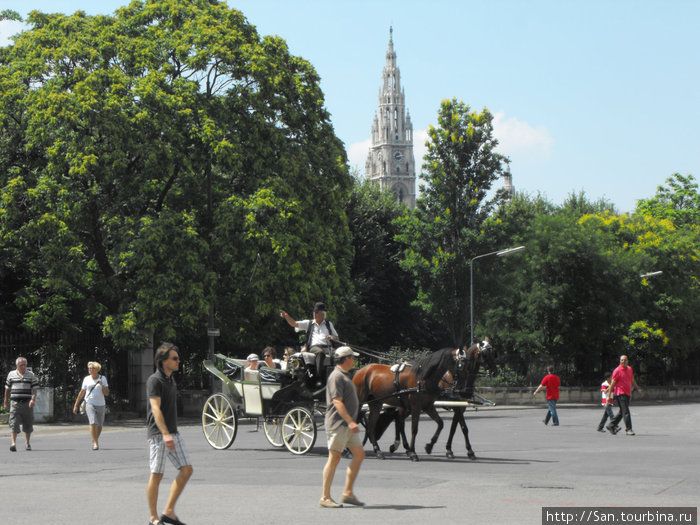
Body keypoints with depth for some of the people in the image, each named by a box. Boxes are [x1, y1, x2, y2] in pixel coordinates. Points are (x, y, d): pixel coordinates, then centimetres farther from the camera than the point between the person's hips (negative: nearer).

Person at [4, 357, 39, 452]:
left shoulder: (31, 375, 6)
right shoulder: (11, 375, 9)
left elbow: (35, 389, 2)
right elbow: (7, 389, 15)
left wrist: (33, 399, -15)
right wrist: (6, 402, 14)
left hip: (27, 403, 0)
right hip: (15, 402, 0)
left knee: (28, 423, 6)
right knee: (14, 423, -10)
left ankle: (27, 443, 21)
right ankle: (13, 443, -13)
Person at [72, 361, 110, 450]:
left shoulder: (103, 379, 2)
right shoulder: (87, 379, 3)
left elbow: (107, 393, -2)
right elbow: (81, 393, 10)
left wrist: (102, 384, -17)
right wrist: (76, 405, 11)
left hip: (100, 404, 1)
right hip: (89, 403, -1)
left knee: (99, 426, 8)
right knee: (93, 422, -20)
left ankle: (96, 439, 34)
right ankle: (95, 443, -19)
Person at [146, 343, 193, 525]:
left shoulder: (171, 380, 15)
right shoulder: (154, 380, -12)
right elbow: (156, 409, -21)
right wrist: (165, 434, -31)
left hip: (173, 434, 9)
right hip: (158, 434, -9)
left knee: (186, 470, 2)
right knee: (157, 475, -3)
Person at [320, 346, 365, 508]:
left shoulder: (345, 376, 19)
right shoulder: (336, 376, -13)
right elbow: (337, 402, -22)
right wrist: (350, 421, -27)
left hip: (348, 425, 10)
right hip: (338, 423, -10)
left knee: (359, 454, 6)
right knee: (334, 458, -7)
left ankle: (348, 493, 10)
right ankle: (325, 497, -3)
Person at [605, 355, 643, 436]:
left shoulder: (629, 369, 14)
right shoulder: (617, 371, -7)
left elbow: (632, 381, 26)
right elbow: (612, 383, -8)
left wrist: (638, 389, 21)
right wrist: (609, 395, -9)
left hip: (627, 393, 8)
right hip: (620, 393, -8)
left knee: (622, 412, 13)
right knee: (626, 412, -12)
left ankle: (611, 425, 24)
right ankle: (628, 429, -11)